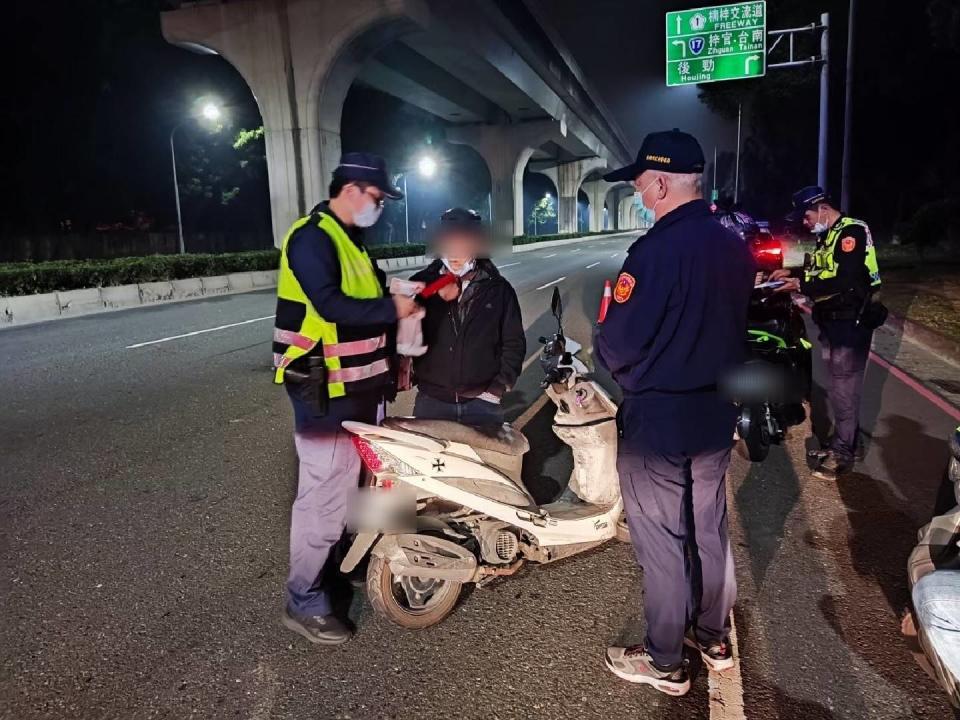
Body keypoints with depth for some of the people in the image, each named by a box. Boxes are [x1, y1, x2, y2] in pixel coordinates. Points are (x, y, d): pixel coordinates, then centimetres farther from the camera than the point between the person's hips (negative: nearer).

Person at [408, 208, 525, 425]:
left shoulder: (499, 289, 2)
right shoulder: (423, 283, 2)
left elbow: (514, 343, 5)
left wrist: (499, 387, -3)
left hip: (482, 402, 0)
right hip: (431, 401, 1)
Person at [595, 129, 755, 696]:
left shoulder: (657, 250, -23)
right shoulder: (736, 247, 3)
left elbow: (617, 345, -21)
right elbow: (735, 327, 12)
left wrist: (605, 351, 0)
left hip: (658, 418, -8)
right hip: (717, 412, 8)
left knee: (663, 543, 7)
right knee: (711, 528, 20)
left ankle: (665, 663, 24)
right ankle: (716, 638, 38)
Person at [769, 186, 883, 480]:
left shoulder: (852, 231, -15)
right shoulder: (827, 235, 15)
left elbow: (845, 279, -25)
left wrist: (802, 286, -22)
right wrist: (792, 272, 12)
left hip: (851, 322, -10)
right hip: (832, 321, 10)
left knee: (845, 387, -7)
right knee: (838, 384, 16)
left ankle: (842, 452, -1)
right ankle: (844, 439, 28)